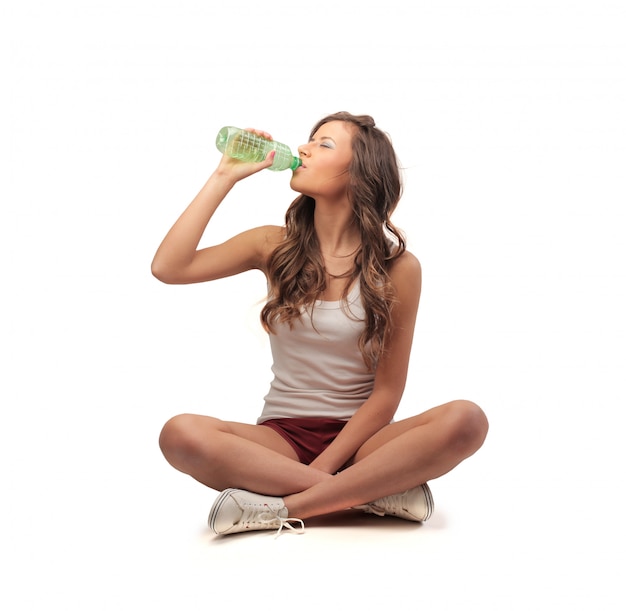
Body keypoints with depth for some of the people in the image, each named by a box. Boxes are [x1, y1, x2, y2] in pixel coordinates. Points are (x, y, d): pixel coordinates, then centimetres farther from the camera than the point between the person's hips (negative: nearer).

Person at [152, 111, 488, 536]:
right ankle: (376, 493, -23)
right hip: (282, 437, 2)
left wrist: (324, 466, -15)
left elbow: (387, 390, -5)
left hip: (358, 438, -1)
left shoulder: (397, 266, -4)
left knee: (466, 420, -29)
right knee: (180, 434, -28)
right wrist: (225, 177, -6)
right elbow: (168, 268, -7)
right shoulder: (275, 246, 4)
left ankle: (284, 507, -26)